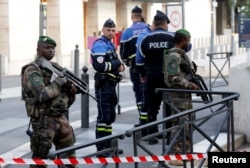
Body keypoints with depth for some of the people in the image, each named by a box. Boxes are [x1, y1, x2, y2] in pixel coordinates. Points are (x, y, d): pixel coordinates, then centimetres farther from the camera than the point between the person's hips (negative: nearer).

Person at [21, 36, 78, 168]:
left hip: (61, 118, 7)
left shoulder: (57, 68, 13)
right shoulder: (32, 71, -10)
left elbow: (67, 97, 18)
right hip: (44, 121, -7)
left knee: (69, 156, 13)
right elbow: (42, 94, -25)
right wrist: (59, 82, -15)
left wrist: (71, 90, -4)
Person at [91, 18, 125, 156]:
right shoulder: (100, 45, -13)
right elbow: (99, 66, -25)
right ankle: (101, 147, -6)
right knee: (103, 116, -9)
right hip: (103, 85, -10)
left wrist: (120, 66, -1)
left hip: (111, 84, 10)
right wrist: (117, 64, -14)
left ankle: (107, 145, 22)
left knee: (110, 116, 14)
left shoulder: (110, 44, 18)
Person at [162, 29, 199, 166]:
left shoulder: (181, 54, 15)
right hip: (178, 96, -10)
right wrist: (190, 85, -17)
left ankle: (185, 151, 24)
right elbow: (173, 79, -23)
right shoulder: (174, 56, -16)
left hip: (185, 96, 10)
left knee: (187, 124, 15)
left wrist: (192, 84, 11)